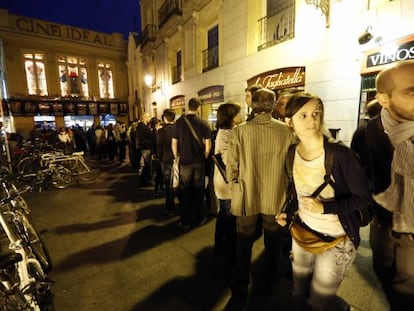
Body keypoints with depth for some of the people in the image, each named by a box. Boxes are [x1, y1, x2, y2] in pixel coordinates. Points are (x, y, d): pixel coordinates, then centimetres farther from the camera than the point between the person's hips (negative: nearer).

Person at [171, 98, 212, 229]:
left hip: (185, 162, 0)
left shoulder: (179, 122, -3)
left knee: (186, 192, 9)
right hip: (199, 162, 0)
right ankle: (199, 218, 25)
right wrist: (204, 158, 11)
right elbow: (208, 145, -4)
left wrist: (177, 158, 11)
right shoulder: (203, 123, -5)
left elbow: (174, 145, -2)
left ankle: (186, 221, 19)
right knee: (199, 191, 13)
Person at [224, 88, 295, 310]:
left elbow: (231, 165, -10)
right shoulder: (285, 130, -10)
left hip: (247, 196, -1)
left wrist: (235, 186, 9)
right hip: (276, 196, 2)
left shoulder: (239, 130, -14)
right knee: (272, 242, 23)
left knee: (244, 243, 16)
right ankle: (269, 284, 44)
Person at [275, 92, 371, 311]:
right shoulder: (293, 153, -5)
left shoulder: (339, 154, -21)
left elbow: (362, 197, -14)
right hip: (302, 231, 5)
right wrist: (289, 211, 3)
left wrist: (324, 208, -26)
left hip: (336, 239, -4)